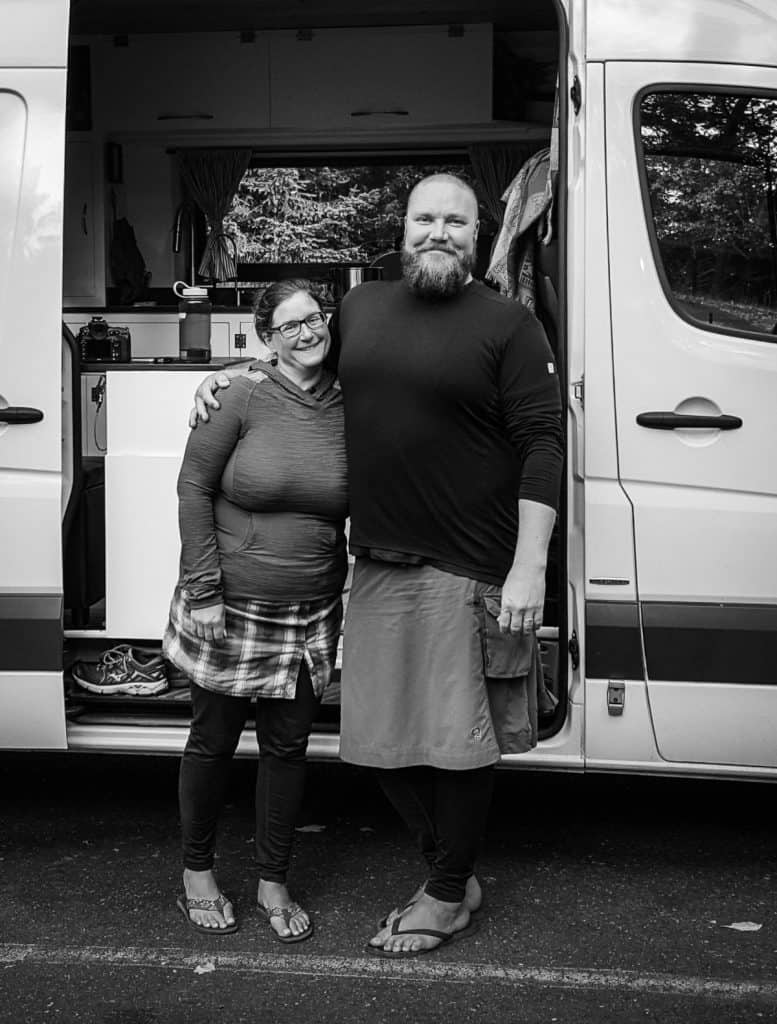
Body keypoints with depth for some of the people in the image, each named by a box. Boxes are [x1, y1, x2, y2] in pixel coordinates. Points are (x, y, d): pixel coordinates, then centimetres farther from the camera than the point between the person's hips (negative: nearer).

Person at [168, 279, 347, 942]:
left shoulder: (349, 408, 0)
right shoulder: (245, 397, -11)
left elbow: (361, 512, 10)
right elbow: (194, 487, -8)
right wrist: (204, 589, -12)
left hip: (311, 614, 3)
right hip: (230, 607, -3)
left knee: (287, 745, 12)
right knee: (214, 739, 12)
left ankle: (274, 883, 28)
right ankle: (198, 872, 32)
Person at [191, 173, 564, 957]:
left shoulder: (506, 325, -5)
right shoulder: (360, 307, 12)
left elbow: (542, 445, -9)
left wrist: (529, 567, -16)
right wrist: (225, 379, 13)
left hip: (467, 570, -5)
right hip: (376, 567, 6)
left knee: (456, 736, 4)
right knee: (380, 735, 11)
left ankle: (448, 897, 24)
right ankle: (450, 871, 32)